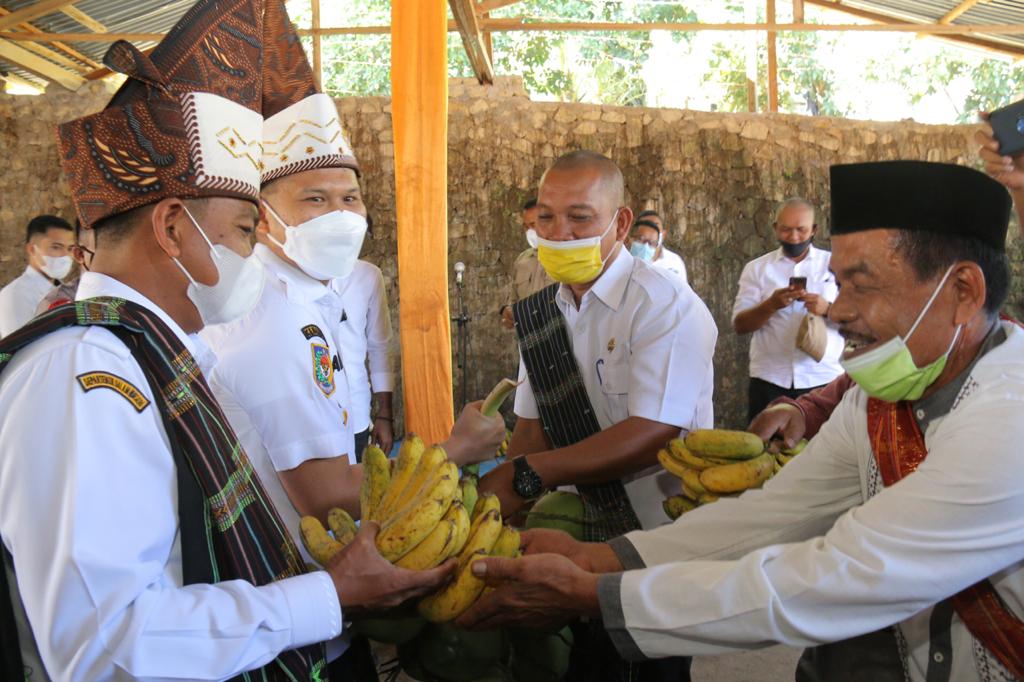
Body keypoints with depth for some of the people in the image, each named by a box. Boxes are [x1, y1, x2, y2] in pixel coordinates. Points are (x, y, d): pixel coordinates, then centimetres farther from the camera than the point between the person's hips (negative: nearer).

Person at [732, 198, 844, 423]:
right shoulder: (756, 268, 6)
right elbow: (740, 325, -1)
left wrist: (828, 309, -18)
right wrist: (771, 305, -18)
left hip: (823, 379, 0)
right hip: (769, 380, 0)